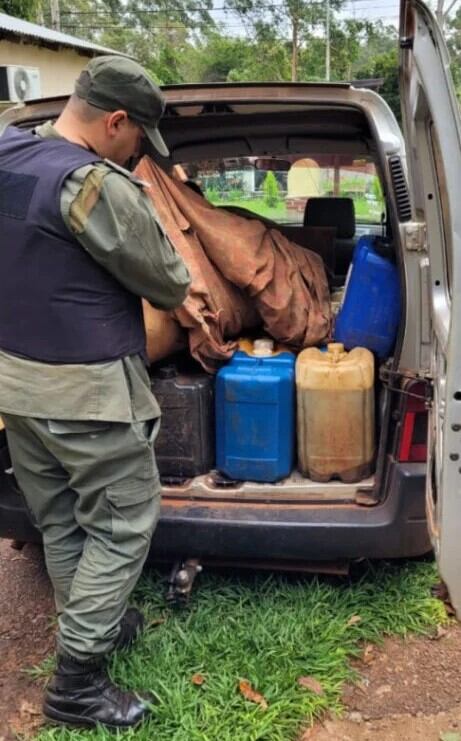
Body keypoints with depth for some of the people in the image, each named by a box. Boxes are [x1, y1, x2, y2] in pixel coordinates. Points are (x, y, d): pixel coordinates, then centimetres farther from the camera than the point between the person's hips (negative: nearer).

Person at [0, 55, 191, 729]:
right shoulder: (97, 186, -22)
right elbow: (167, 282, -10)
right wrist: (179, 291, 13)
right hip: (84, 391, -9)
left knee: (60, 521, 20)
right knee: (124, 525, 5)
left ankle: (93, 627, 38)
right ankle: (76, 684, 14)